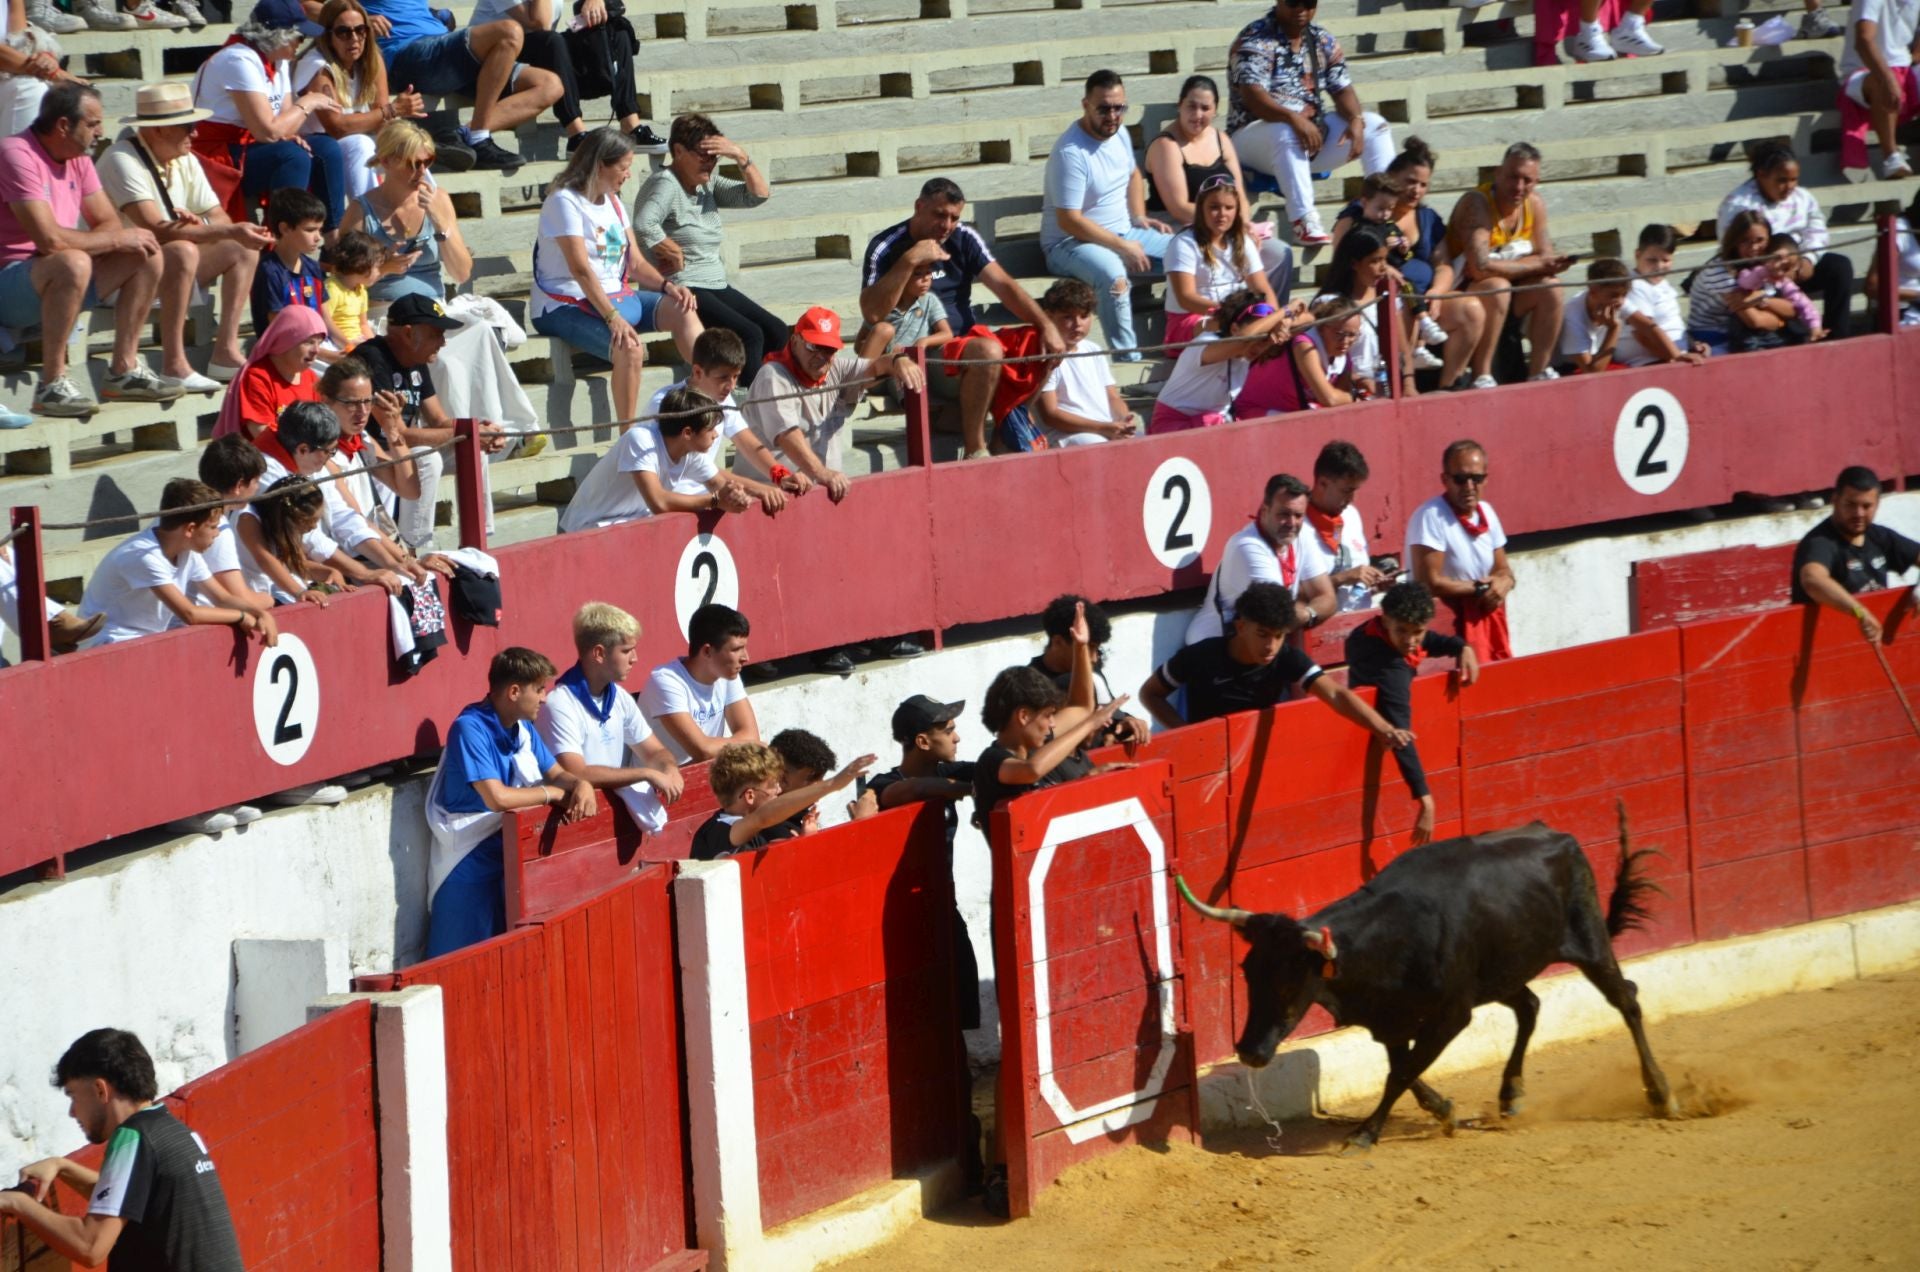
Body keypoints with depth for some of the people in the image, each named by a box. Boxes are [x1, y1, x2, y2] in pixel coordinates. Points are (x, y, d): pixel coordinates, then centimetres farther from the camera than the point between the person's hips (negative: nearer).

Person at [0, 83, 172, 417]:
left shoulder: (77, 159, 9)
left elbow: (109, 225, 11)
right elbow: (49, 239, -29)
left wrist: (129, 238, -15)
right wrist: (117, 239, -17)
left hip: (57, 278, 9)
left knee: (148, 257, 3)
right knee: (73, 263, -38)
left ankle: (124, 370, 6)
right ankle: (51, 386, -32)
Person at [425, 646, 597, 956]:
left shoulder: (523, 729, 5)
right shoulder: (470, 729, -20)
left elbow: (557, 774, 13)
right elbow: (497, 798, -28)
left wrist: (581, 785, -11)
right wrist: (554, 794, -14)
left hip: (510, 856, 8)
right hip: (470, 861, -8)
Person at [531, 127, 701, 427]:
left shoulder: (613, 203, 15)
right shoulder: (565, 202, -12)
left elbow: (636, 263, 12)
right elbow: (581, 269, -22)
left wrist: (668, 286, -8)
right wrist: (613, 318, -31)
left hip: (616, 298, 8)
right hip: (567, 308, -8)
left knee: (682, 310, -9)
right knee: (629, 348, -33)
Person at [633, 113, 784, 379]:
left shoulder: (708, 184, 15)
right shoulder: (665, 185, -11)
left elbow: (759, 194, 13)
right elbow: (643, 226, -29)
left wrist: (740, 157, -1)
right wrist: (674, 254, -16)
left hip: (717, 286, 10)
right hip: (682, 291, -10)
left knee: (776, 332, -5)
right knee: (749, 335, -25)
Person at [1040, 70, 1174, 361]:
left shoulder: (1119, 133, 5)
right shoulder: (1071, 152, -22)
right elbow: (1069, 220, -24)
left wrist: (1140, 219, 11)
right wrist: (1124, 247, -21)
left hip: (1123, 233, 9)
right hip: (1070, 242, -9)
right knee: (1114, 276, -40)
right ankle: (1127, 361, -34)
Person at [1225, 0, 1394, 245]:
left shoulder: (1323, 40, 9)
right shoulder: (1253, 40, -12)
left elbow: (1342, 89, 4)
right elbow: (1252, 96, -25)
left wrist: (1355, 120, -18)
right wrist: (1293, 119, -40)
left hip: (1312, 131, 7)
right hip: (1256, 133, -7)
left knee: (1374, 124, -5)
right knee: (1287, 133, -40)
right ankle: (1304, 223, -47)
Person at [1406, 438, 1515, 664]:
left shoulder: (1485, 512, 7)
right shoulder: (1431, 516, -17)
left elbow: (1503, 570, 13)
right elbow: (1430, 583, -21)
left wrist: (1502, 585, -11)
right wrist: (1480, 588, -9)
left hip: (1486, 619, 7)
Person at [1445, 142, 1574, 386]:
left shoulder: (1535, 204, 0)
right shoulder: (1477, 203, -23)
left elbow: (1546, 258, -4)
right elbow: (1481, 267, -33)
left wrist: (1503, 266, -22)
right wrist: (1536, 265, -23)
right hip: (1461, 291, -7)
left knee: (1550, 287, -14)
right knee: (1497, 287, -34)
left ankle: (1539, 372, -6)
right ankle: (1480, 377, -31)